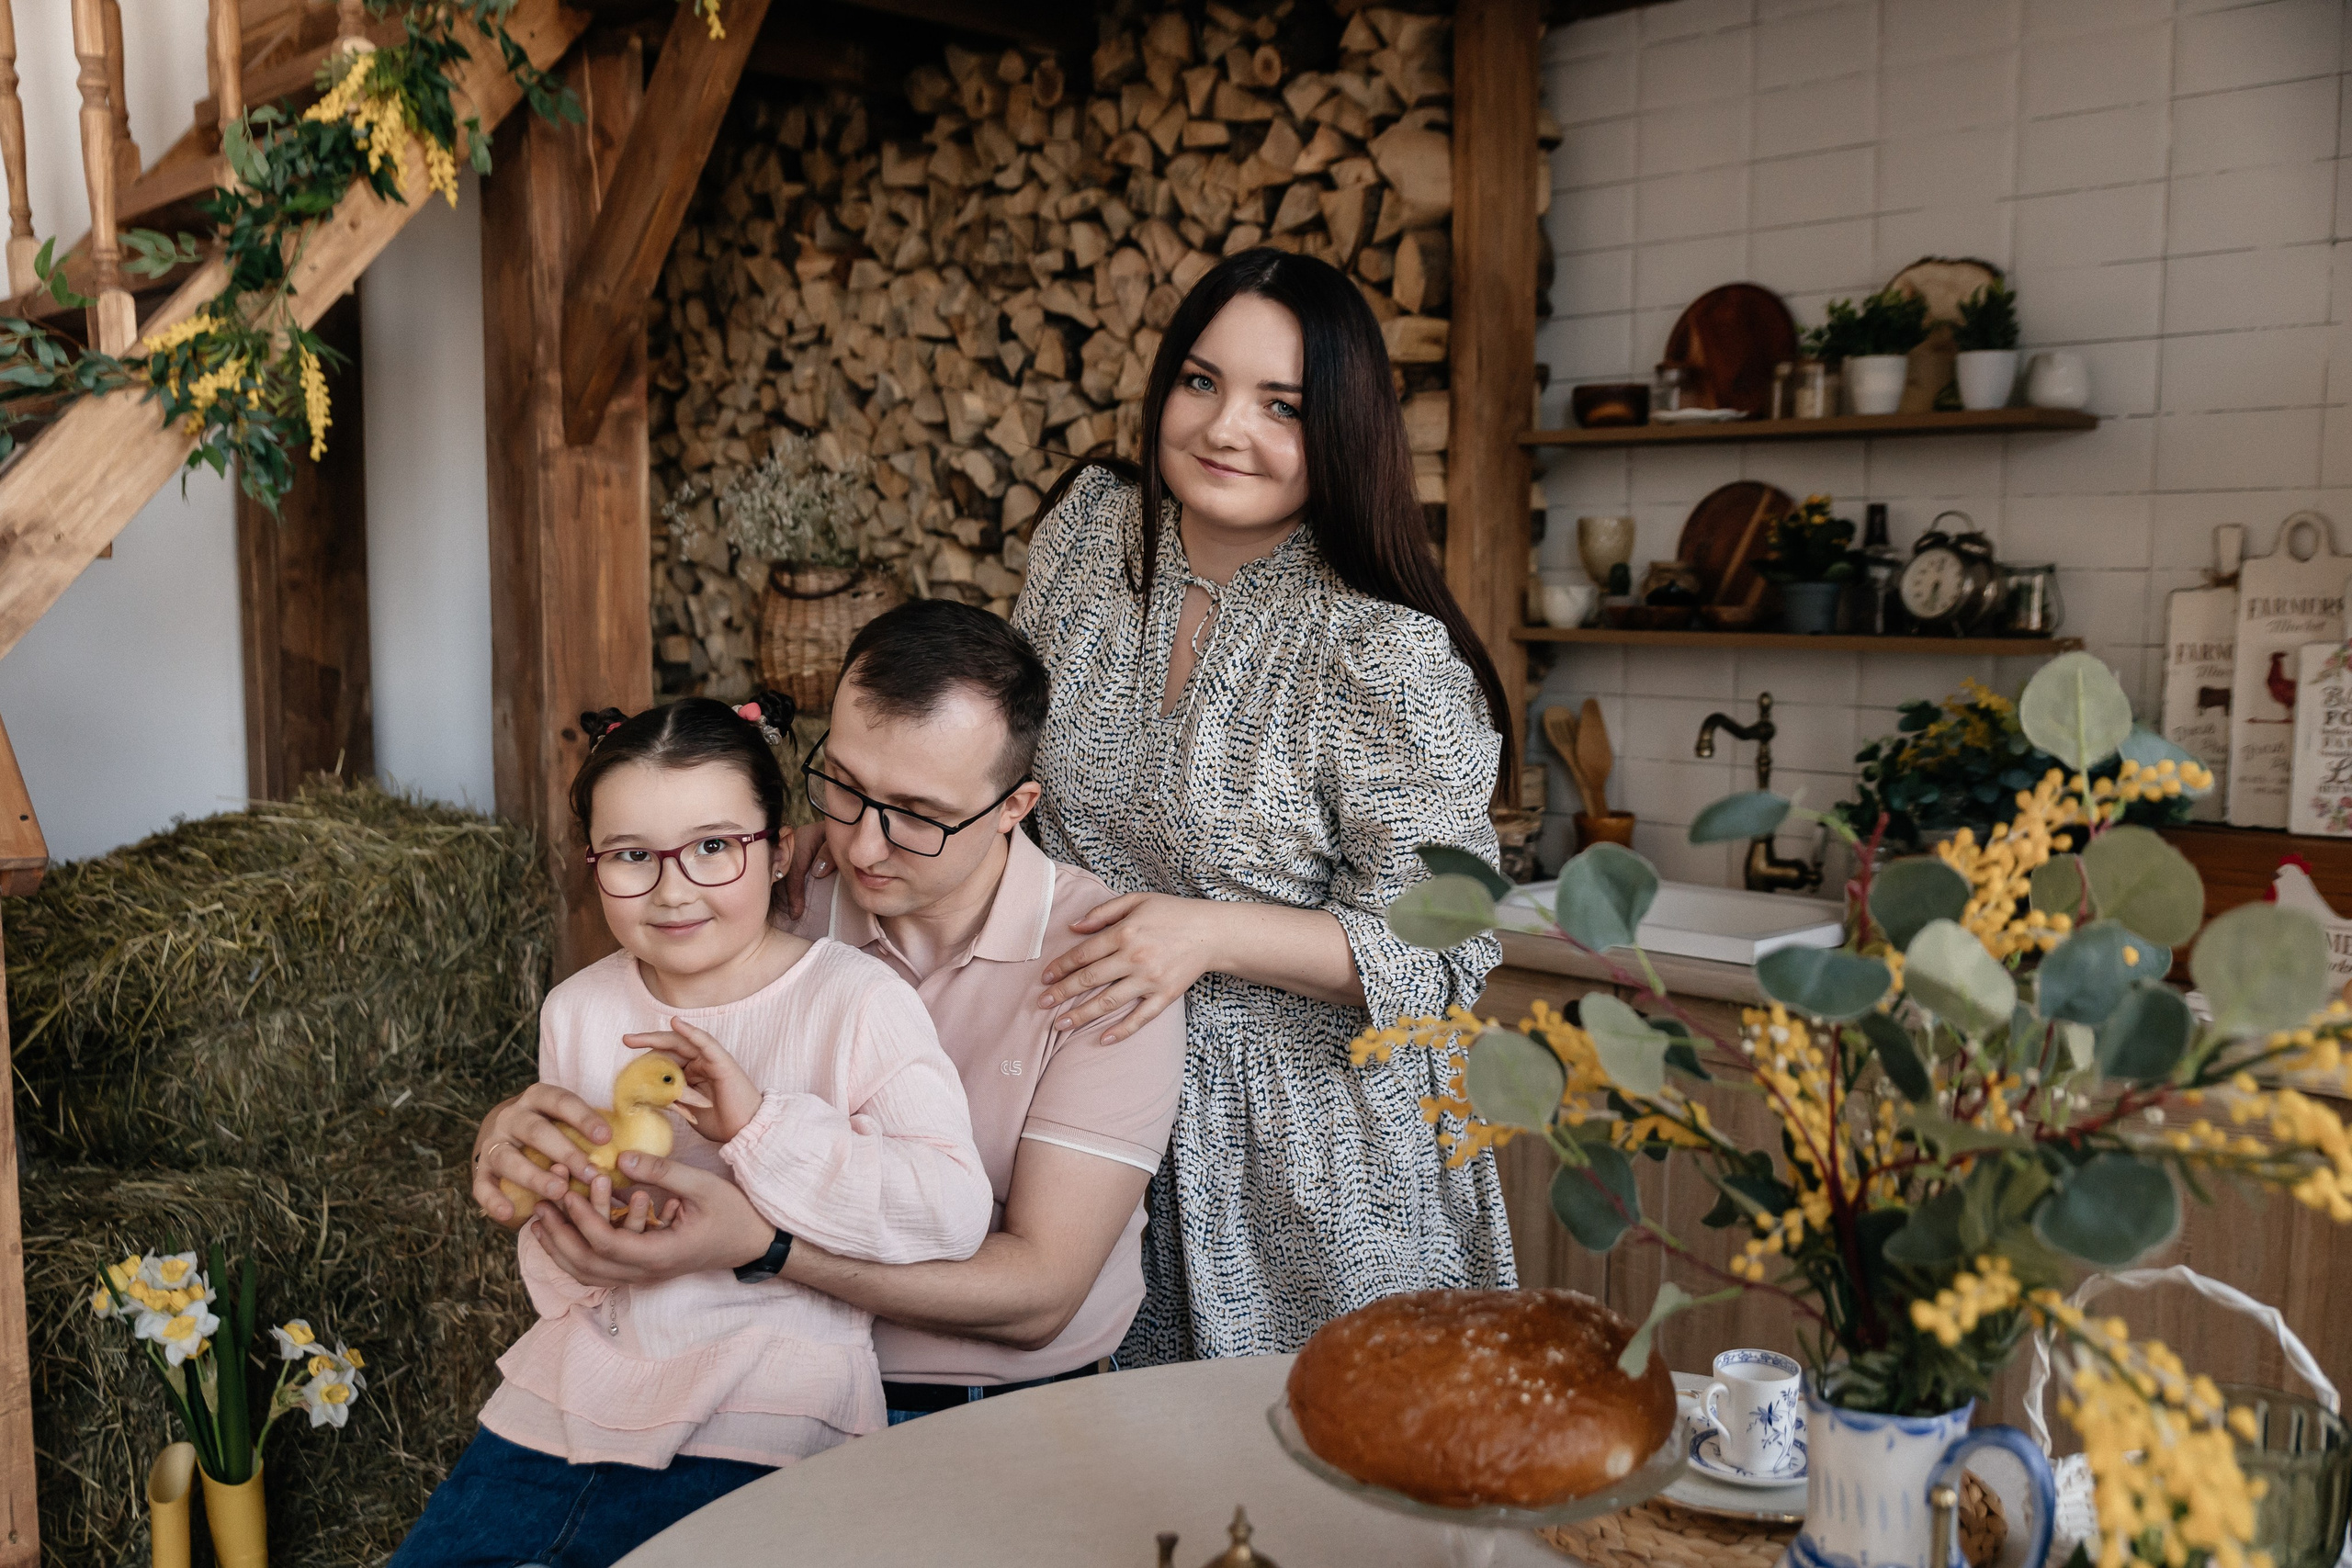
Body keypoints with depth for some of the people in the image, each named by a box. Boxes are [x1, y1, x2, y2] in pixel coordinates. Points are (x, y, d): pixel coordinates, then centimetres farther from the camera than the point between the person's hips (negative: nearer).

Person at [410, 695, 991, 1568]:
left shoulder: (858, 1003, -12)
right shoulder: (576, 1011, 6)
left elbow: (954, 1210, -22)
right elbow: (561, 1279, 13)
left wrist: (760, 1127, -26)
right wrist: (529, 1185, -11)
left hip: (755, 1428, -5)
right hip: (571, 1390, 6)